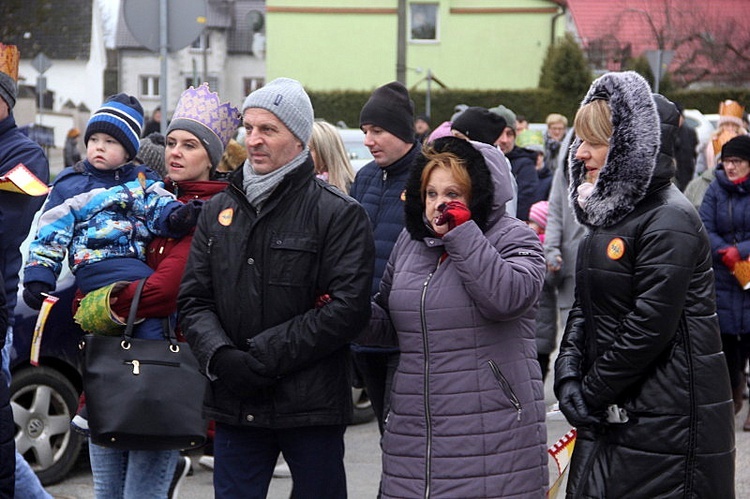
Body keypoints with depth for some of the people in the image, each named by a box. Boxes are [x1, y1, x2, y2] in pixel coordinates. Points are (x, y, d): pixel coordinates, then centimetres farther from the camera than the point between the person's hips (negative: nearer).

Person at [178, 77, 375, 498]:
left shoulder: (340, 214, -5)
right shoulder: (219, 211, 12)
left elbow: (348, 308, -14)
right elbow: (194, 300, 9)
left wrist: (263, 356, -17)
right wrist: (220, 357, -11)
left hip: (312, 404, -4)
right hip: (235, 405, 4)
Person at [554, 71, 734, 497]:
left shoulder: (669, 223, -17)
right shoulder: (611, 212, 13)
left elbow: (649, 327, -21)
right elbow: (586, 308, 15)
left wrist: (591, 393, -13)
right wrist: (568, 373, 0)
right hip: (609, 413, 9)